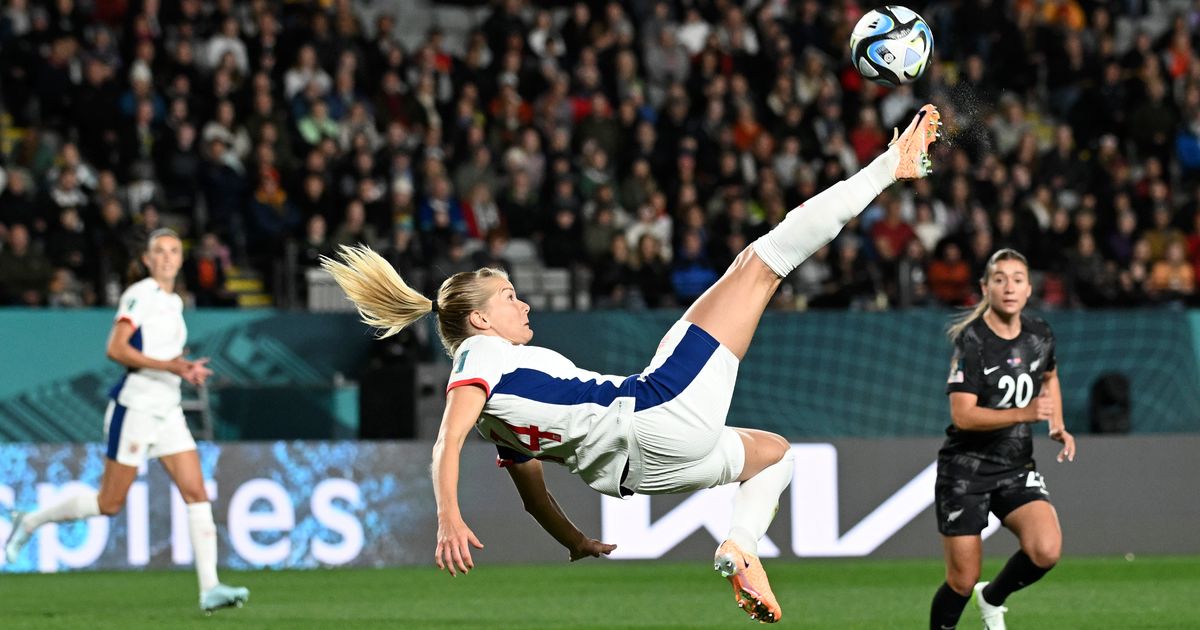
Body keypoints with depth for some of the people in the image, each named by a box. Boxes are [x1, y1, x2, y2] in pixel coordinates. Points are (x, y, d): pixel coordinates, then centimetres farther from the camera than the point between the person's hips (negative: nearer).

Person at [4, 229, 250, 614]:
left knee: (197, 493, -5)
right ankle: (30, 522, 20)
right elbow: (116, 349, -22)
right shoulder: (140, 295, -11)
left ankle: (210, 589, -9)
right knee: (110, 503, -1)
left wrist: (185, 369, 8)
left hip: (168, 412, 7)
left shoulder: (175, 302, 14)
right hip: (134, 407, -7)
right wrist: (171, 366, -25)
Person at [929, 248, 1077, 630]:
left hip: (1017, 469, 4)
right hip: (966, 470, -4)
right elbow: (962, 415, -22)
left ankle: (993, 598, 10)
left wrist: (1058, 427, 10)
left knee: (1046, 551, -20)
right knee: (962, 582, -2)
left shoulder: (1040, 336, 2)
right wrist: (1025, 413, -32)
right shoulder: (972, 340, -15)